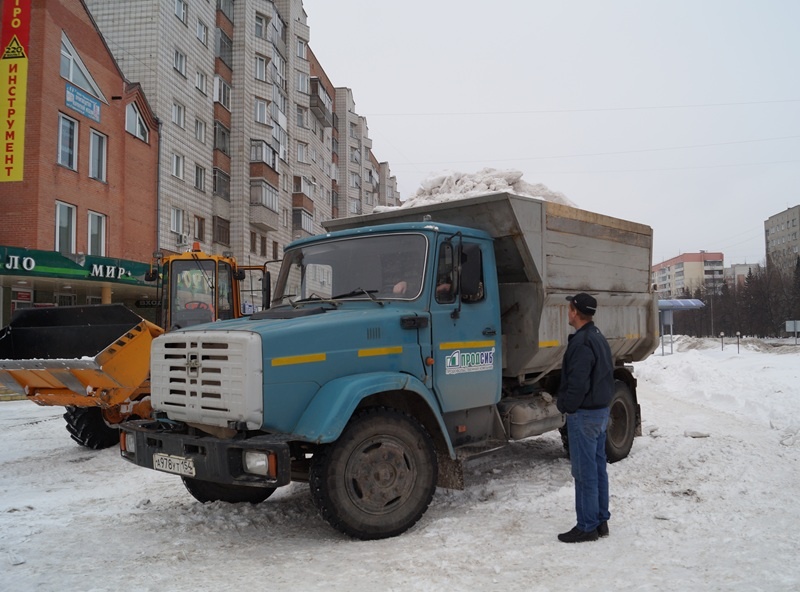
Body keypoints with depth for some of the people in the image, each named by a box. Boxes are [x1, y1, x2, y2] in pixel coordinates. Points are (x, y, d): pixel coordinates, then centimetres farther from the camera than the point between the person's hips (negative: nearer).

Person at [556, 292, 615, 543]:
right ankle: (601, 521, 23)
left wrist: (565, 406, -11)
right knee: (598, 468, 15)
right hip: (601, 410, 10)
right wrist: (603, 401, 18)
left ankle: (586, 527, 4)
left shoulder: (581, 343, -21)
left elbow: (578, 383, -24)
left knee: (585, 472, -3)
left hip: (583, 414, -10)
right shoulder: (599, 338, 12)